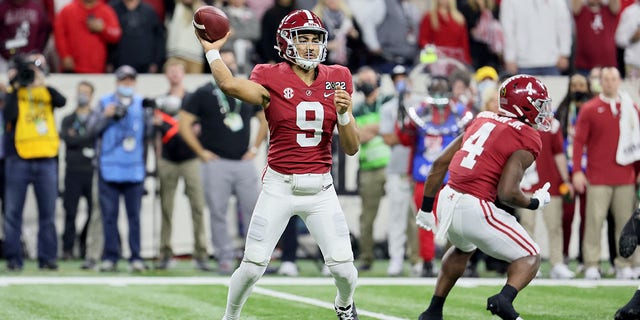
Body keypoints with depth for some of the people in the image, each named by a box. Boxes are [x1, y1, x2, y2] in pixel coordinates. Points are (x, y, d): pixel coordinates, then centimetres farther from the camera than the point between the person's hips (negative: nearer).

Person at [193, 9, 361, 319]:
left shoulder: (336, 81, 4)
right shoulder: (272, 80, -6)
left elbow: (351, 148, 3)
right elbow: (230, 84, -29)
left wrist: (343, 112, -13)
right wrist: (211, 50, -17)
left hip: (321, 189, 2)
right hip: (279, 187, -2)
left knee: (342, 266, -3)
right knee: (252, 267, -4)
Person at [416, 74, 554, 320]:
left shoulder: (483, 120, 16)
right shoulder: (526, 140, -5)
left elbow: (440, 164, 15)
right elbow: (507, 193, -16)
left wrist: (427, 207, 24)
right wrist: (535, 202, 4)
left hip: (447, 200, 7)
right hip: (475, 210, -7)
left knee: (463, 248, 38)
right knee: (530, 257, 9)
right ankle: (504, 299, -18)